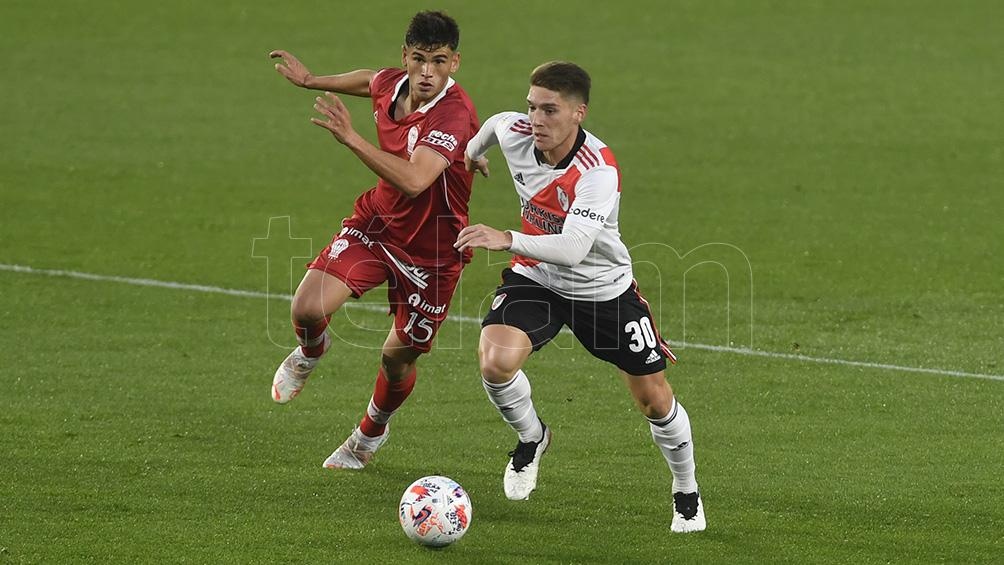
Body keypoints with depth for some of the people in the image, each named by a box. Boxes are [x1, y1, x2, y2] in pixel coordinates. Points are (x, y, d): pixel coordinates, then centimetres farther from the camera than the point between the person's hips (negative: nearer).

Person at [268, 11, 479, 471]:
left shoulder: (454, 116, -32)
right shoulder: (392, 84, -10)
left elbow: (414, 180, -47)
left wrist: (351, 138, -47)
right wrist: (311, 81, 32)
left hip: (432, 249, -5)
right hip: (375, 224, 5)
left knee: (398, 357, 9)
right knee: (307, 308, -15)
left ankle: (370, 434, 42)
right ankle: (309, 355, 24)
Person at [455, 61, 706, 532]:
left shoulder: (598, 171, -33)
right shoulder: (513, 133, -16)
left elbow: (572, 248, -43)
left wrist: (508, 240, -57)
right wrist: (472, 153, 33)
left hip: (602, 286, -3)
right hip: (535, 279, 3)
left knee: (655, 400, 4)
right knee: (495, 362, -24)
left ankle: (687, 495, 31)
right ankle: (531, 438, 9)